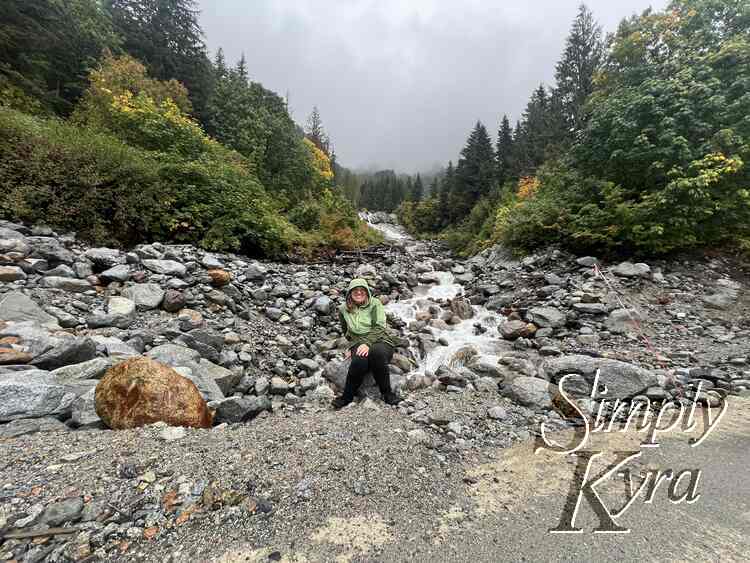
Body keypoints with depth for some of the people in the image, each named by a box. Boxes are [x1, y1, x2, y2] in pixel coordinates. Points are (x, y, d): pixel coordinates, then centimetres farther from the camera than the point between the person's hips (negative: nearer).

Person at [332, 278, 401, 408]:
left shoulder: (375, 303, 2)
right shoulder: (343, 309, 12)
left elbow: (379, 327, -9)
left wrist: (367, 343, -22)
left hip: (380, 341, -1)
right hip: (358, 344, 2)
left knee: (377, 353, -38)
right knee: (360, 360, -35)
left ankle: (387, 393, -18)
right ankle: (347, 396, -12)